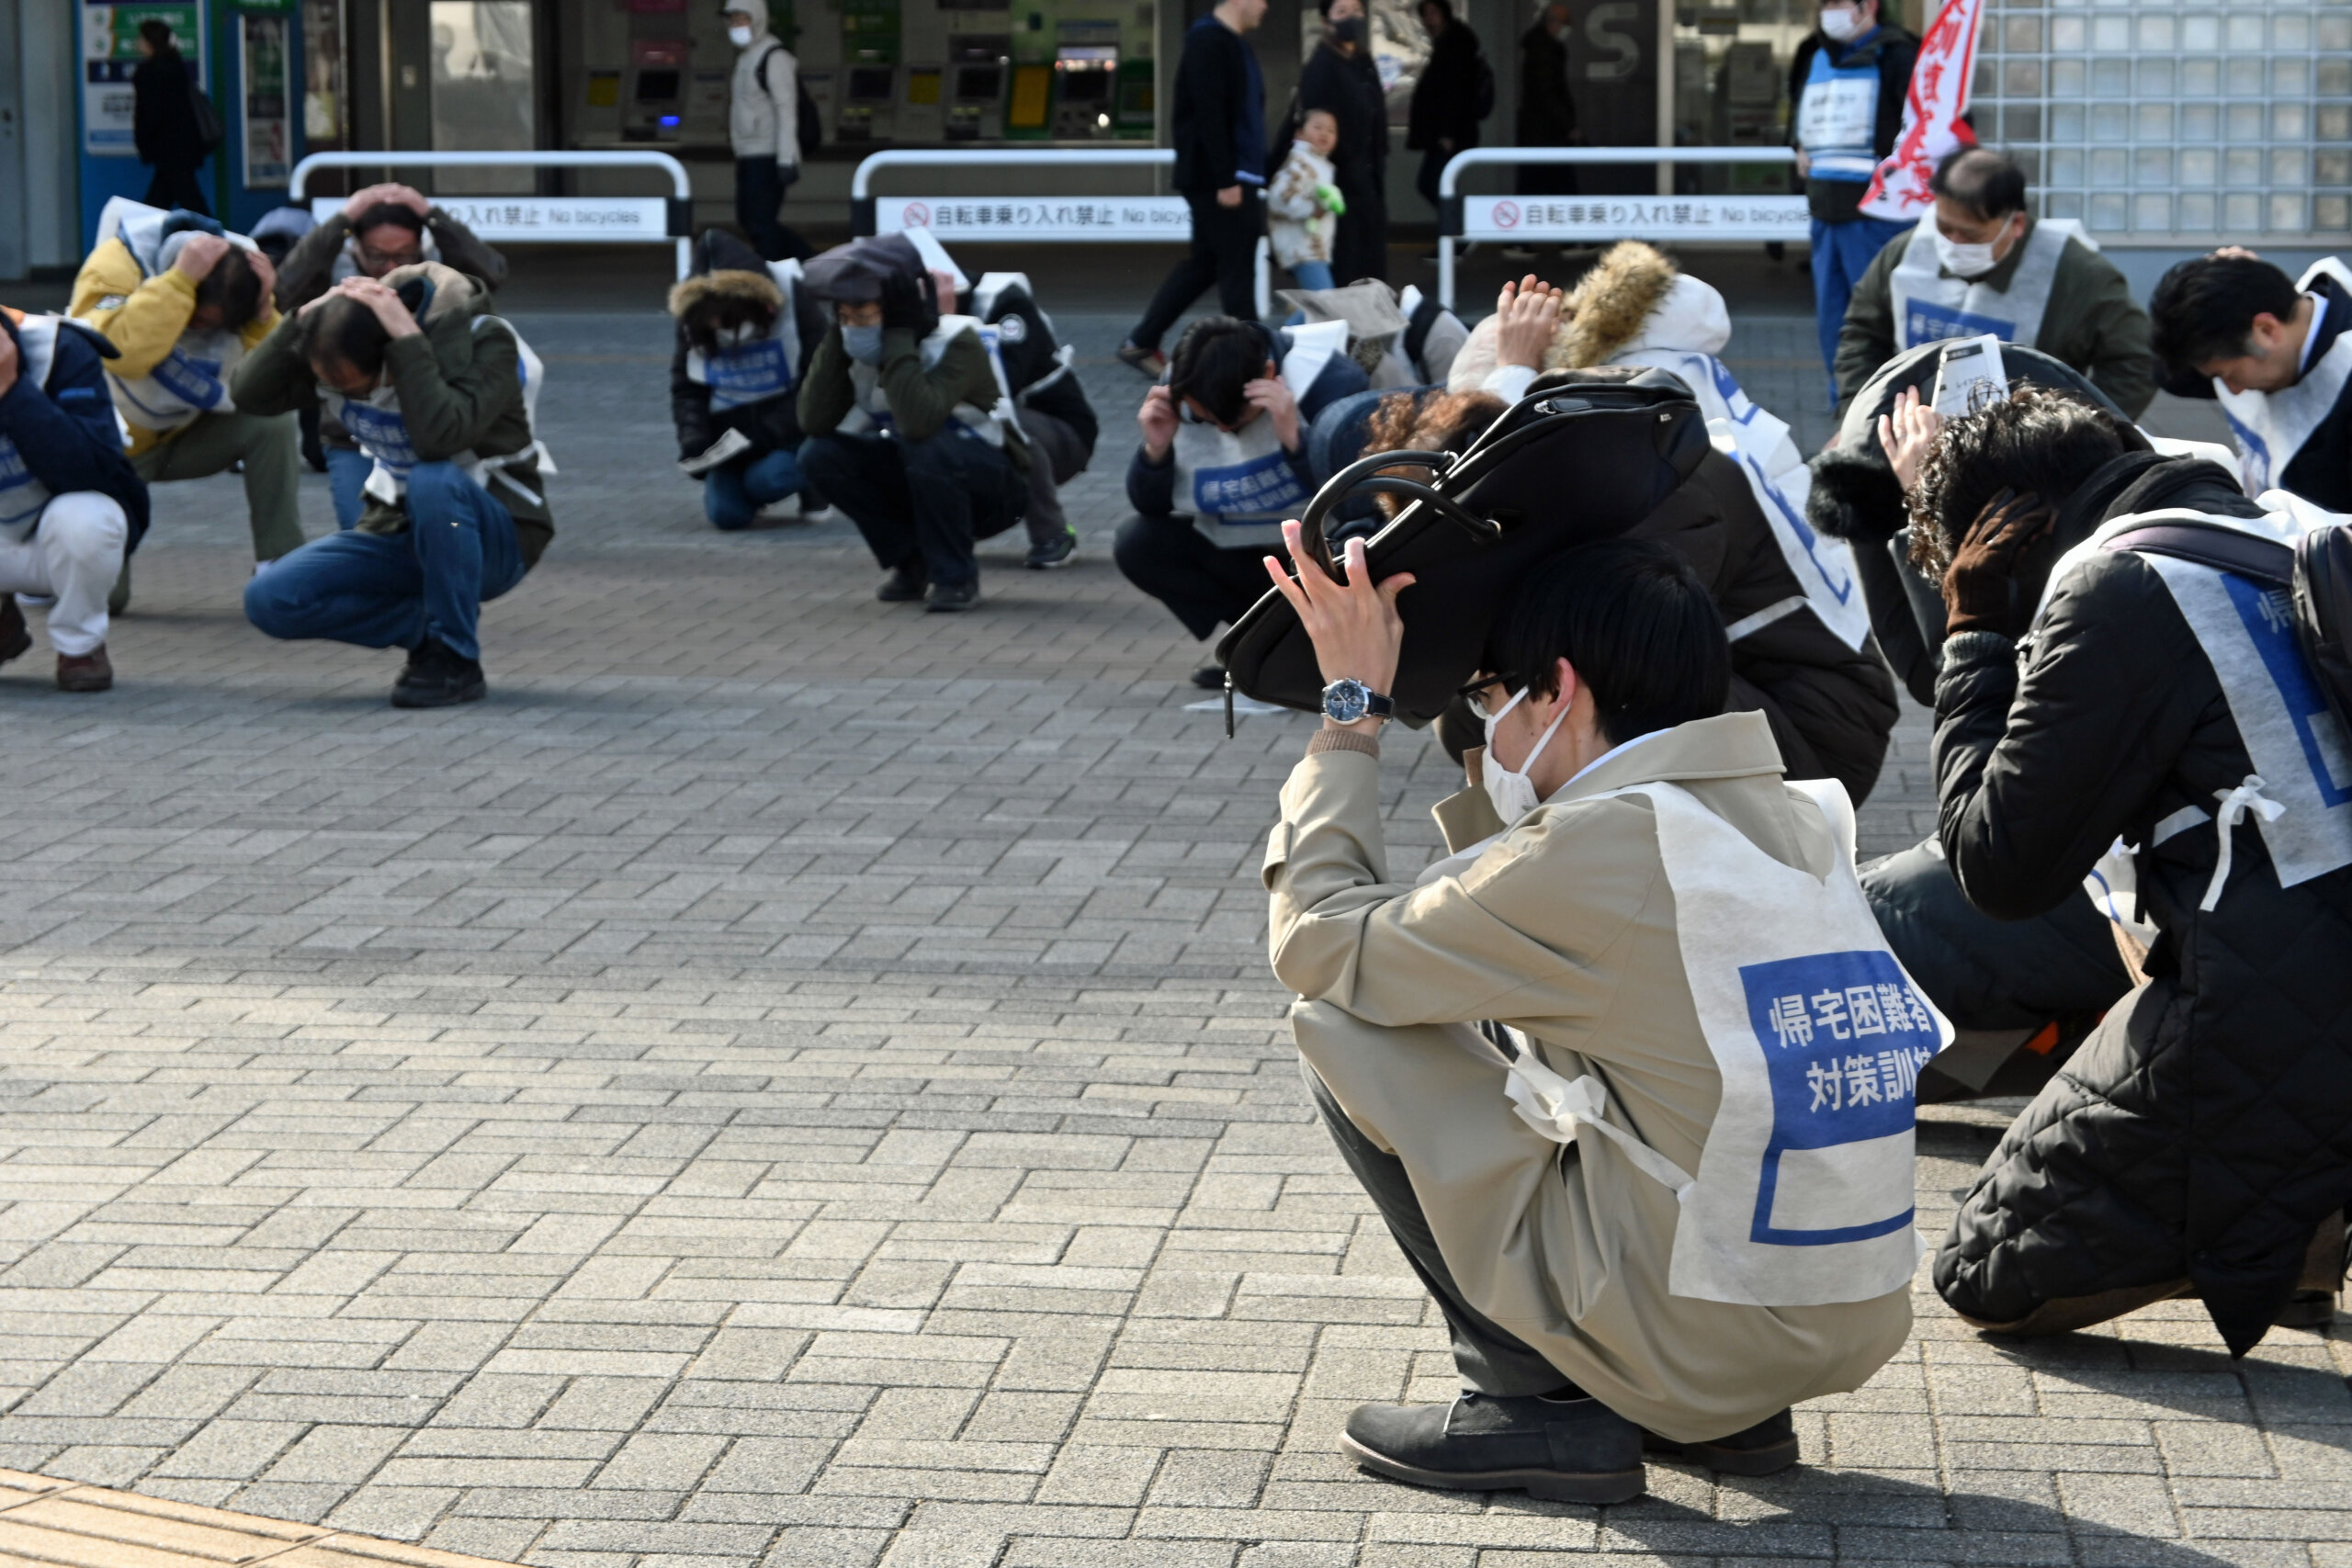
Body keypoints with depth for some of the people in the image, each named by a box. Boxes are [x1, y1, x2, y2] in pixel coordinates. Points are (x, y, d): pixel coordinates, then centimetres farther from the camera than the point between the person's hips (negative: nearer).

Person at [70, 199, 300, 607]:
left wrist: (263, 314, -32)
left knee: (273, 423, -25)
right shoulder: (115, 265, -27)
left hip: (185, 433, 4)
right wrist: (180, 280, -47)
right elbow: (122, 354, -46)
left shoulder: (241, 272, -14)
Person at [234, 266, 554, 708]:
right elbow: (252, 394, -14)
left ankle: (456, 660, -22)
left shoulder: (484, 341, -23)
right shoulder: (341, 343, -6)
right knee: (269, 600, -15)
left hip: (497, 537, -5)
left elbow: (439, 438, -39)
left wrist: (408, 339, -36)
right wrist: (306, 318, -24)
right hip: (399, 529, 5)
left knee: (433, 482, -40)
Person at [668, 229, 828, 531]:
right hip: (730, 429, 4)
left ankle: (812, 481, 2)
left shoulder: (794, 298, -18)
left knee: (767, 479, -32)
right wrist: (693, 439, -17)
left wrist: (768, 433, -25)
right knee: (727, 514, -14)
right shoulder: (694, 320, -7)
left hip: (789, 428, -4)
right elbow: (685, 389, 2)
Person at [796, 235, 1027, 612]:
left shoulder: (957, 343, -26)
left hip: (994, 489, -6)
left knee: (925, 443, -36)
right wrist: (836, 337, -23)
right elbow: (814, 422, -21)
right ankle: (912, 562, 1)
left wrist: (898, 335, -37)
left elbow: (918, 421, -44)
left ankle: (955, 576, -15)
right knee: (819, 455, -16)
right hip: (920, 481, 6)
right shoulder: (859, 349, -8)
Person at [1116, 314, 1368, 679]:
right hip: (1242, 550, 5)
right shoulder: (1181, 395, -11)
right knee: (1135, 542, -16)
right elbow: (1151, 507, -4)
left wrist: (1295, 440, -42)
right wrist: (1155, 450, -25)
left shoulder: (1332, 380, -23)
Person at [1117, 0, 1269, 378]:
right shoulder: (1209, 41, -15)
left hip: (1237, 177, 10)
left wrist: (1250, 178, 16)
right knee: (1237, 268, -5)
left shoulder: (1236, 43, 16)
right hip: (1216, 178, -10)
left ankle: (1141, 343, 19)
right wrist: (1226, 180, -23)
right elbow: (1209, 115, -21)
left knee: (1204, 263, 13)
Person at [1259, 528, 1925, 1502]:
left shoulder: (1600, 848, -16)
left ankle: (1535, 1403, 3)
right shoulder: (1797, 822, 9)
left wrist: (1352, 707, 4)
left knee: (1342, 1028, 1)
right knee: (1524, 1024, 26)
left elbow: (1319, 942, -5)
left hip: (1689, 1339, -8)